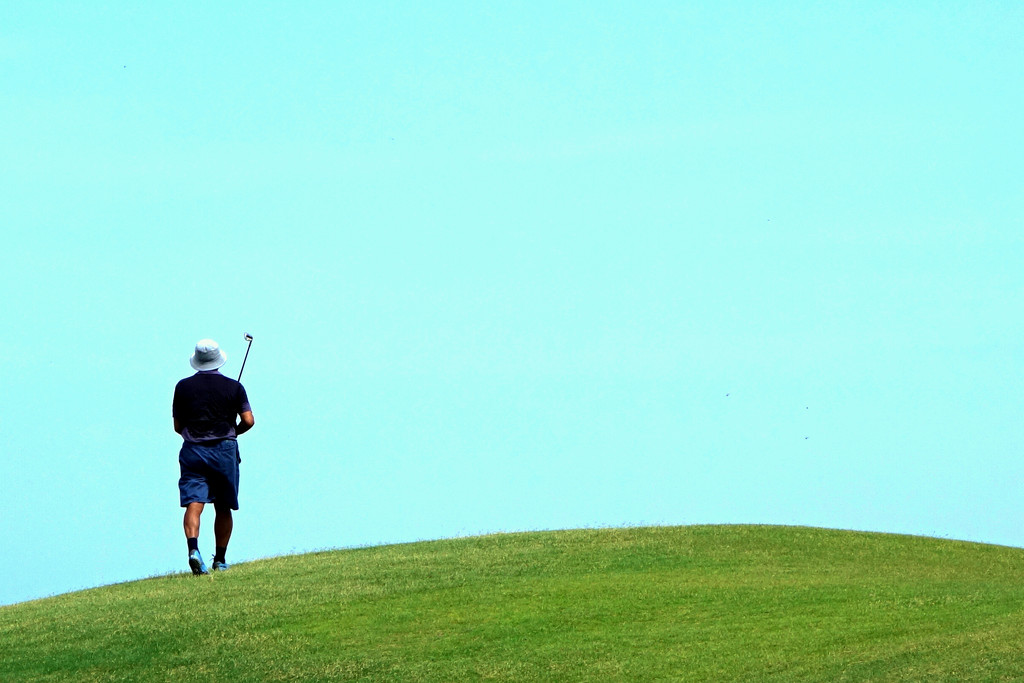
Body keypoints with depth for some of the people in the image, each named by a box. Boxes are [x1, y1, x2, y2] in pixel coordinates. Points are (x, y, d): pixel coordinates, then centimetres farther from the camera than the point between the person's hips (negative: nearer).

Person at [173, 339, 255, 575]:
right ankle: (220, 560, 17)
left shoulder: (183, 387, 4)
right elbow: (248, 421, -3)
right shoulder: (234, 387, 2)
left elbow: (178, 426, 7)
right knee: (223, 508, 12)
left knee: (194, 503, -9)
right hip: (224, 450, 0)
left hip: (193, 451, 0)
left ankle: (193, 548, -32)